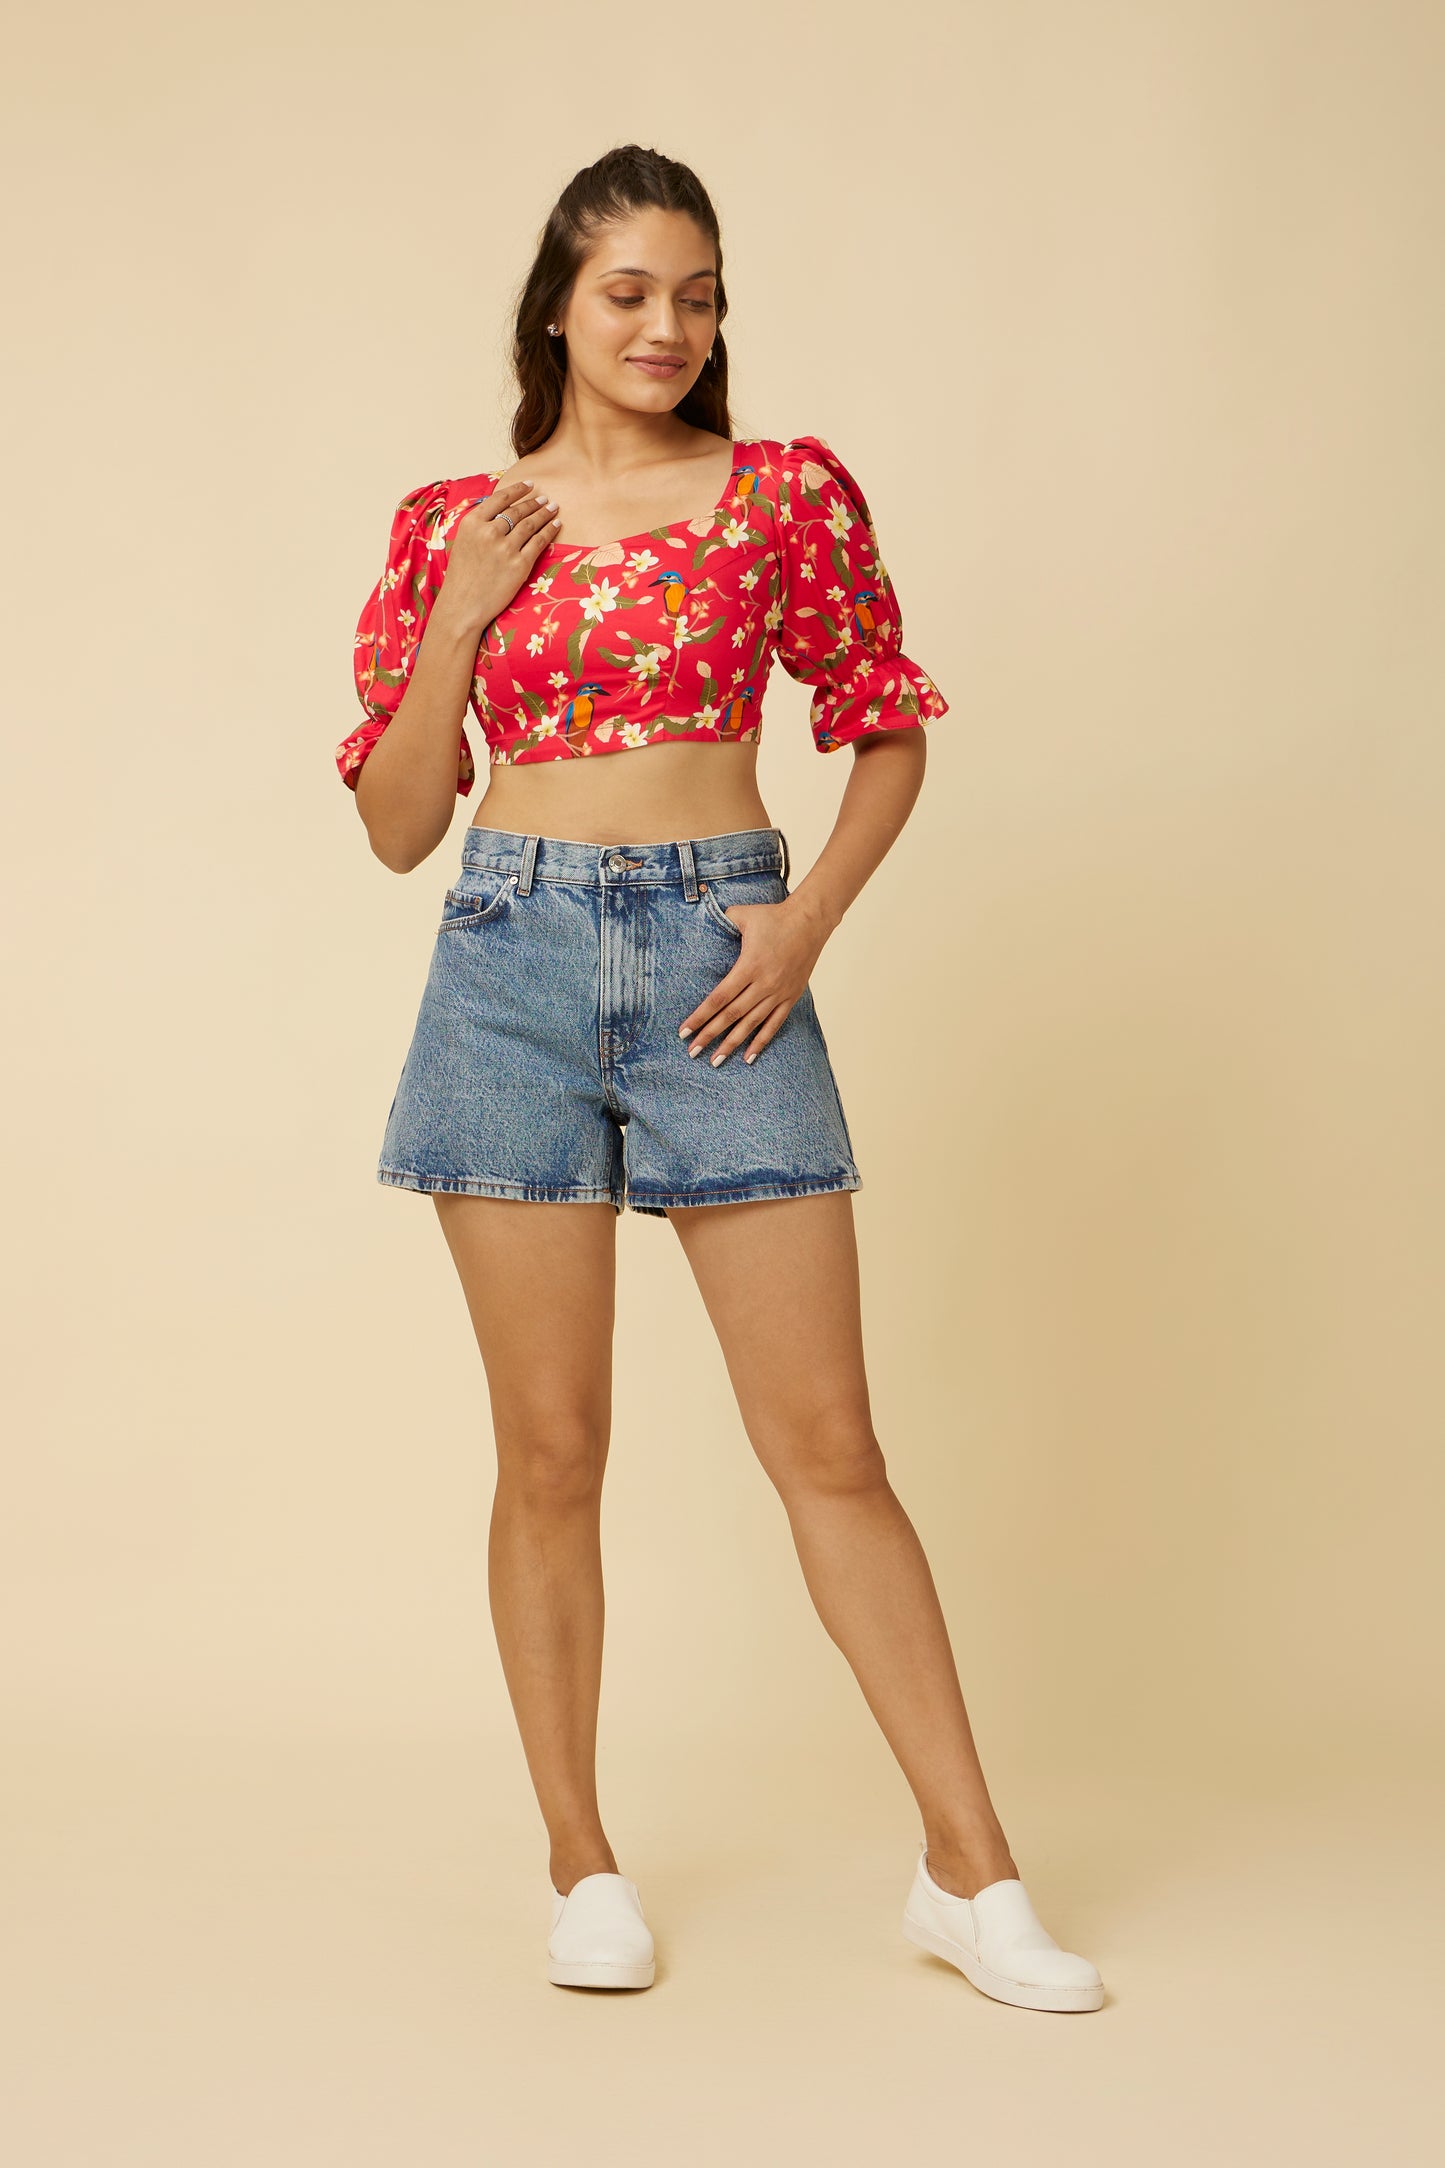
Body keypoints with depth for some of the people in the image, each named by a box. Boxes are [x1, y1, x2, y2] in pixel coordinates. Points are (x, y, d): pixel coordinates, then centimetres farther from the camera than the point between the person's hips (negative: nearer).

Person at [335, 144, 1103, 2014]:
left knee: (827, 1441, 0)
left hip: (721, 968, -1)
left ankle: (968, 1868, 9)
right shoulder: (450, 524, 7)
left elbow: (889, 733, 12)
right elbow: (396, 826, 7)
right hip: (514, 965, 1)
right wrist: (455, 621, -6)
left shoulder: (789, 494, 5)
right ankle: (582, 1868, 19)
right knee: (551, 1451, 4)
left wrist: (811, 914, -4)